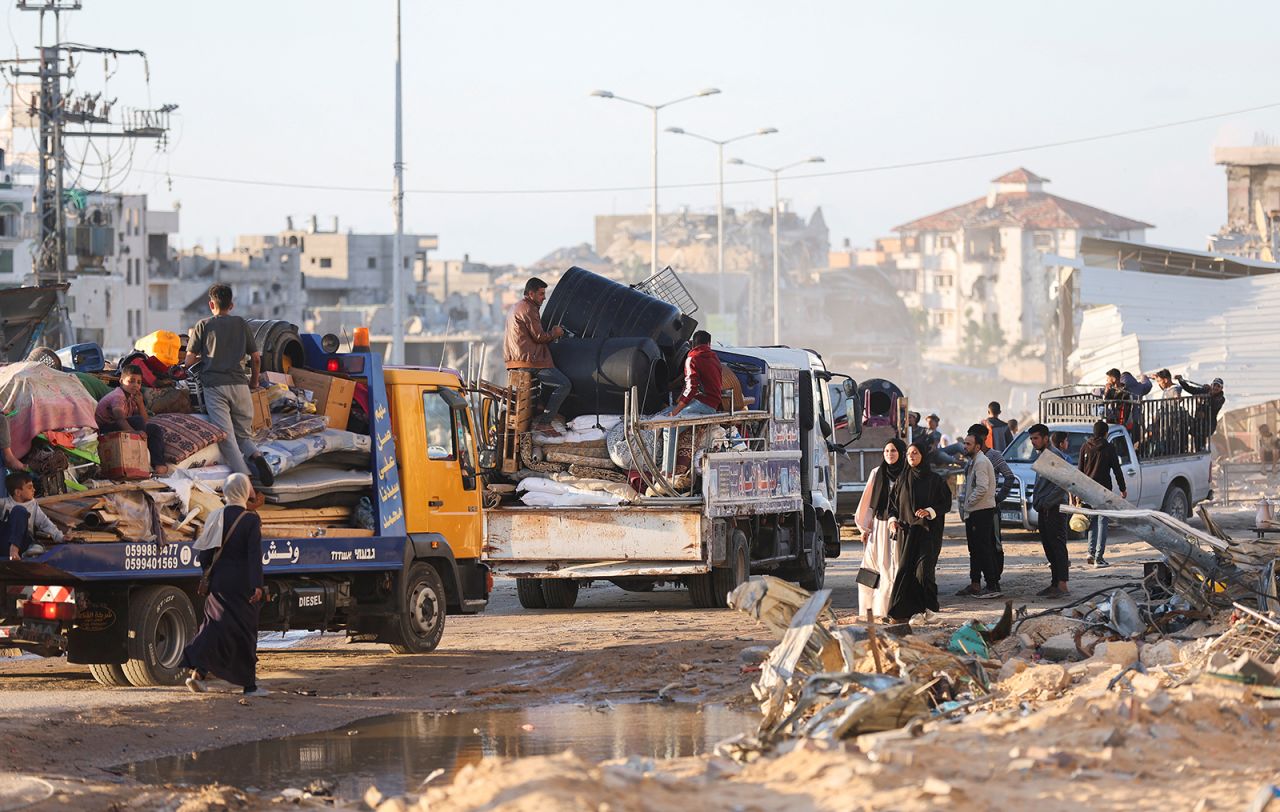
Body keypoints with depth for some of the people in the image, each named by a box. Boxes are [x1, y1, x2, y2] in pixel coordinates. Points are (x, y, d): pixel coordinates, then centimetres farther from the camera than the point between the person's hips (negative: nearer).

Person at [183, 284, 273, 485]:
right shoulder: (241, 324, 13)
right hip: (239, 385, 2)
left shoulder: (203, 326, 6)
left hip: (214, 385, -2)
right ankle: (255, 456, -19)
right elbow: (256, 358, 15)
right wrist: (254, 382, 31)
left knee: (226, 438, -9)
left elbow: (189, 361, 6)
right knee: (244, 435, 13)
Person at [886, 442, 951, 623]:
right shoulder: (902, 480, 11)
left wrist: (930, 511, -15)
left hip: (928, 531, -3)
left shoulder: (934, 480, 1)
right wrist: (893, 519, -2)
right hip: (907, 530, 3)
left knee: (924, 568, -12)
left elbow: (946, 503, 0)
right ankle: (905, 610, -4)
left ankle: (928, 608, -3)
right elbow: (893, 502, 16)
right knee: (905, 568, -6)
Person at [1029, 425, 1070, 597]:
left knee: (1057, 545, -10)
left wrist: (1047, 502, -19)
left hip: (1054, 509, -10)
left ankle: (1062, 586, -12)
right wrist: (1037, 502, 13)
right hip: (1044, 509, 10)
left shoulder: (1055, 455, -13)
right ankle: (1055, 583, 18)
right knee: (1048, 546, 12)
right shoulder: (1041, 455, 17)